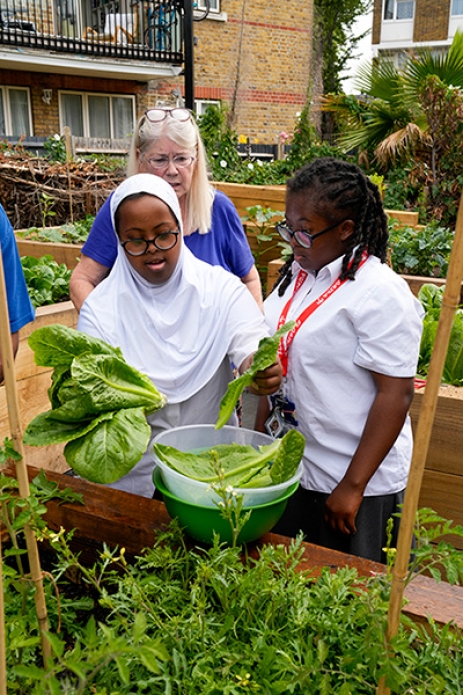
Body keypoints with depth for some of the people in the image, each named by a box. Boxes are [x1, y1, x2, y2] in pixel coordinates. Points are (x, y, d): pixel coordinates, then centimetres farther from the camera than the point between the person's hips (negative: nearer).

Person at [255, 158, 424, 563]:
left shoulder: (381, 294, -19)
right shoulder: (296, 274, 4)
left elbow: (397, 394, -20)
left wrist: (353, 487, -18)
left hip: (353, 482, -6)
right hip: (287, 468, 7)